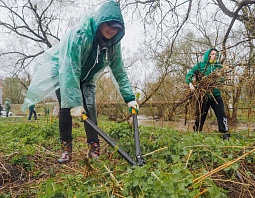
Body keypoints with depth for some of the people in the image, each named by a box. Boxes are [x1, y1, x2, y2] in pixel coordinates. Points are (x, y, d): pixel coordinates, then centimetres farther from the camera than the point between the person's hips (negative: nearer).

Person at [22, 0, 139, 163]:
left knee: (90, 109, -11)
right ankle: (66, 148, 4)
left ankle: (94, 148, -2)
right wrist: (74, 103, -46)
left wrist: (130, 98, -17)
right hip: (62, 70, -3)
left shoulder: (113, 44, -17)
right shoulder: (79, 34, -34)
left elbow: (120, 72, -11)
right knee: (66, 108, -13)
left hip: (86, 78, 4)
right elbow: (70, 70, -40)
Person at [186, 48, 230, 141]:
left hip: (216, 95, 2)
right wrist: (190, 83, -21)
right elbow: (189, 74, -1)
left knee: (221, 115, -4)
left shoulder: (219, 67, 12)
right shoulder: (200, 65, 6)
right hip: (203, 95, -1)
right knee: (200, 116, 7)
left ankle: (226, 136, 5)